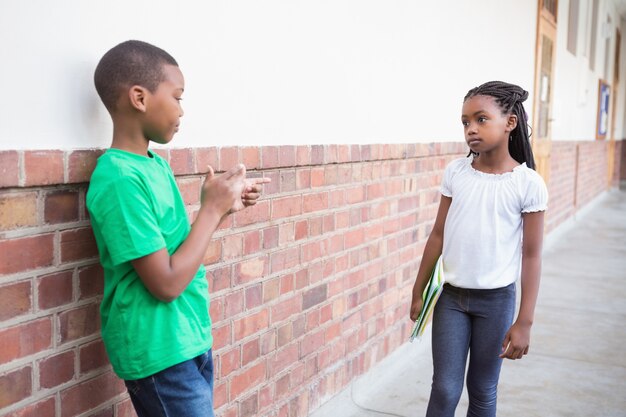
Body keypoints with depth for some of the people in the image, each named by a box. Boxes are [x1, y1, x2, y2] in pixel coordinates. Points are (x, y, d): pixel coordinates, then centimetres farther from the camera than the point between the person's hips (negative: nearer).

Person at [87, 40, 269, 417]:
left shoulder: (156, 164, 5)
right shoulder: (119, 179, -23)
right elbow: (167, 282, -24)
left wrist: (227, 207, 2)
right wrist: (212, 207, -16)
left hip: (191, 338, 8)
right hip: (160, 353, -8)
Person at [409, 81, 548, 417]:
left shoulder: (529, 184, -11)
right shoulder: (455, 172, -3)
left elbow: (531, 255, -8)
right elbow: (438, 235, 3)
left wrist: (524, 321, -8)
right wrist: (418, 291, 8)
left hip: (496, 299, -2)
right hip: (451, 296, 2)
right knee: (445, 390, 5)